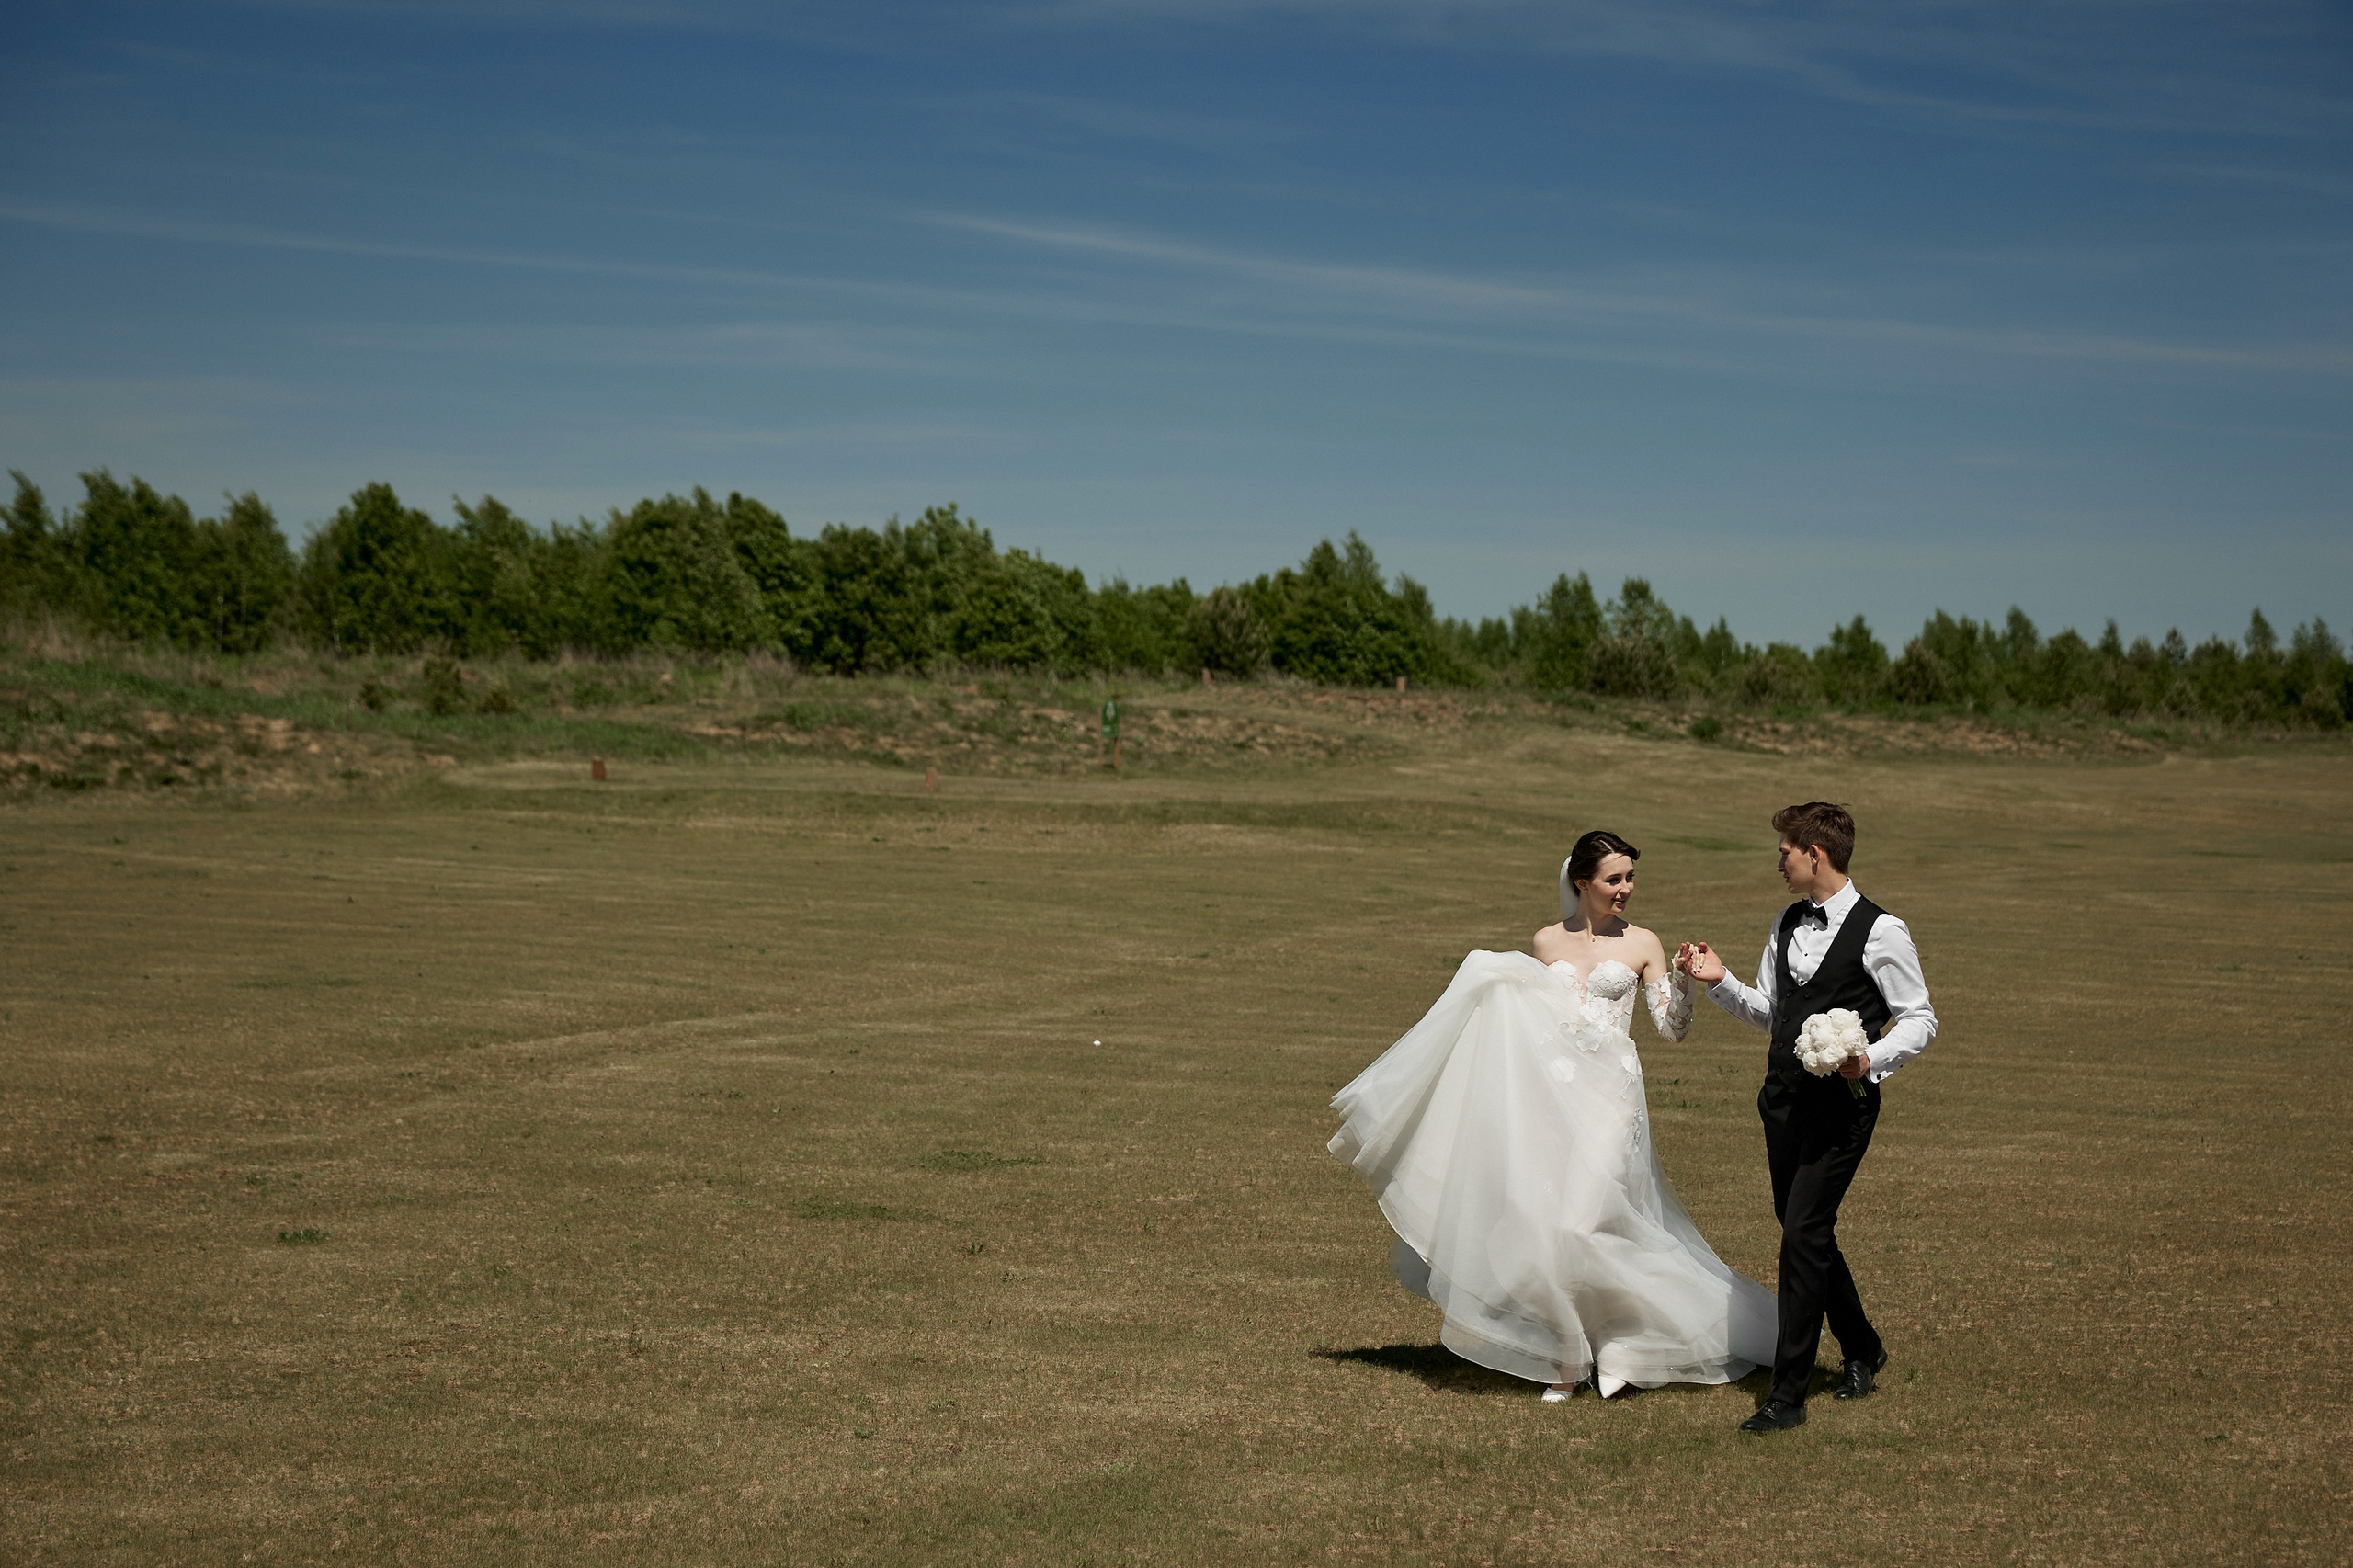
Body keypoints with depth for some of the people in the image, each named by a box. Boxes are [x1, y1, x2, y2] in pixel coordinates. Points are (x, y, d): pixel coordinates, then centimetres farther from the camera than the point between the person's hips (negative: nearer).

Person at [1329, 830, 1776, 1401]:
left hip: (1609, 1095, -3)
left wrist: (1683, 978, -13)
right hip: (1548, 1092, 3)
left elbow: (1672, 1027, 3)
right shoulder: (1547, 943, 11)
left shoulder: (1642, 945, 4)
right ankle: (1570, 1357, 9)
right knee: (1545, 1220, -1)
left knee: (1583, 1216, -15)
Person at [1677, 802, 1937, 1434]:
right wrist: (1719, 981, 4)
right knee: (1803, 1229, 16)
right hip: (1783, 1098, 8)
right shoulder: (1786, 925, 11)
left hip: (1841, 1105, -8)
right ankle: (1862, 1349, 39)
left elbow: (1919, 1019, -6)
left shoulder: (1880, 932, -10)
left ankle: (1787, 1394, -7)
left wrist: (1872, 1059, -22)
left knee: (1803, 1233, -12)